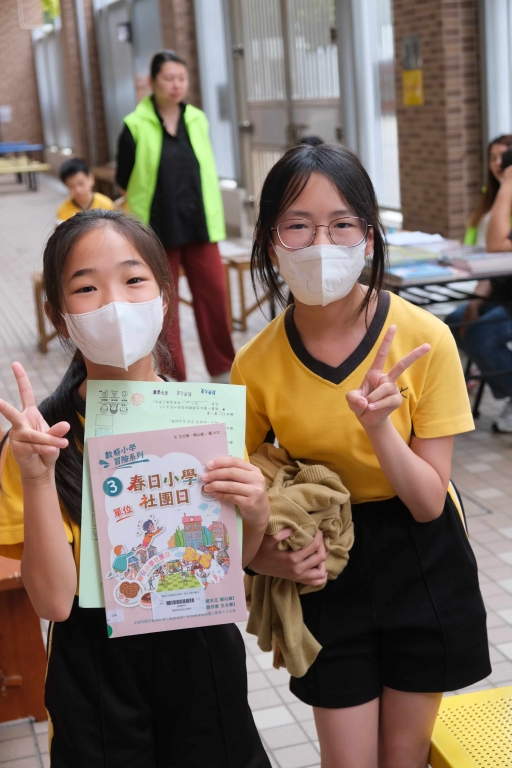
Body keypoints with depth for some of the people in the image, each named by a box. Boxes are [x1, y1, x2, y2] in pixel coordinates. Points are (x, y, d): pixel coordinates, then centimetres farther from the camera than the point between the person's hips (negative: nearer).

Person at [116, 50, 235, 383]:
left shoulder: (198, 120, 5)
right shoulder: (136, 126, -7)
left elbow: (208, 172, 11)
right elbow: (126, 182, -1)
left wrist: (212, 217, 6)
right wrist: (152, 203, 1)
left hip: (199, 224, 3)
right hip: (158, 228, -3)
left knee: (214, 293, 3)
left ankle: (223, 369, 18)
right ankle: (173, 377, 17)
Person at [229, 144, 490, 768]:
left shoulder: (424, 339, -19)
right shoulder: (257, 364, -14)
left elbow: (427, 502, -17)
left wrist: (378, 425, -33)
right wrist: (269, 554, -19)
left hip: (422, 567, 0)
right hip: (327, 576, 1)